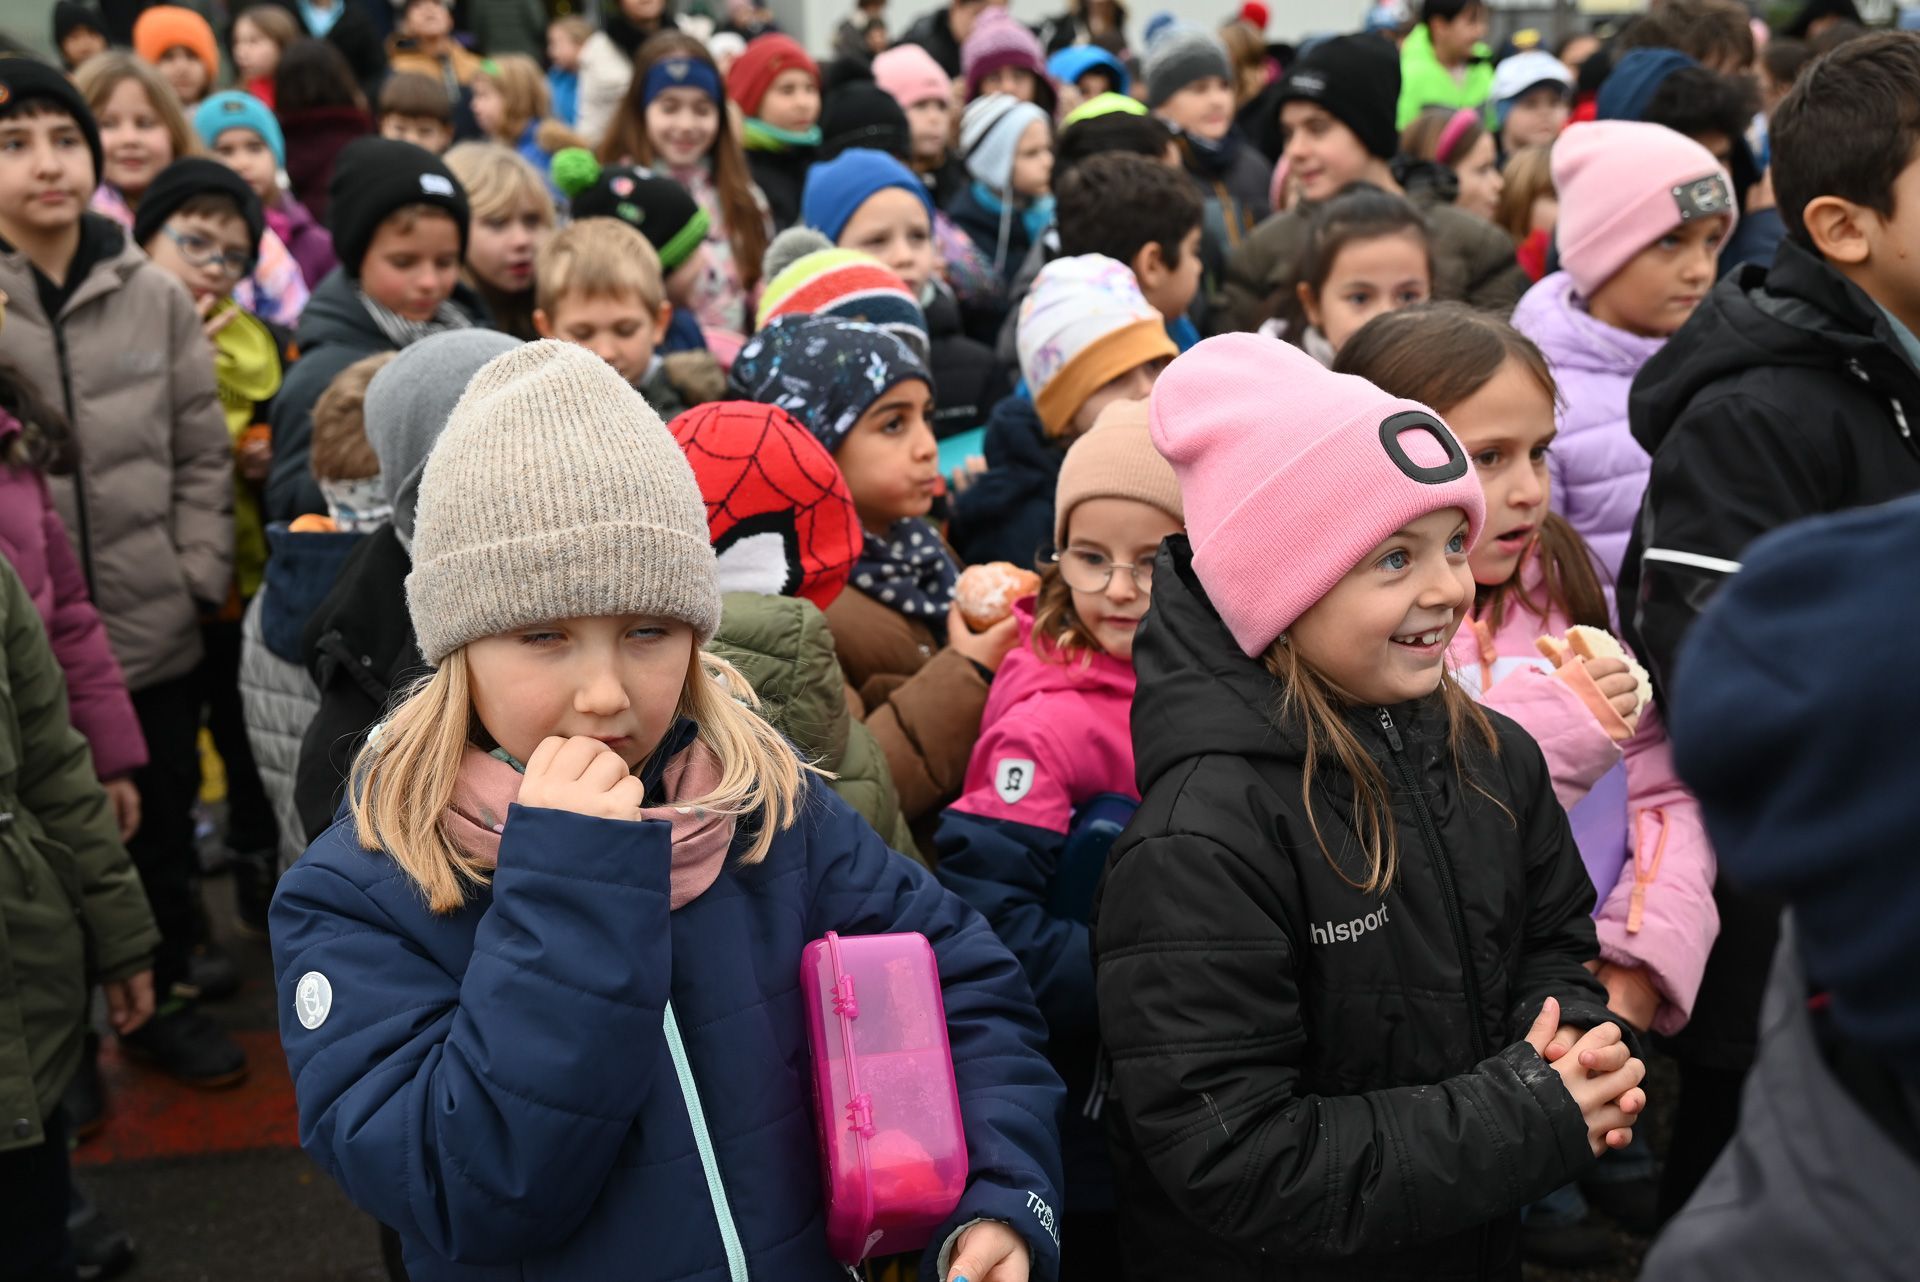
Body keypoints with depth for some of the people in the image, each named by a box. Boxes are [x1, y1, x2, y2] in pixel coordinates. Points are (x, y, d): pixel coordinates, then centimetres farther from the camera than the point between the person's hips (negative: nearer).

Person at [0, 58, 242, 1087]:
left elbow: (203, 455, 6)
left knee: (162, 834, 18)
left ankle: (160, 999, 39)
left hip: (154, 633, 3)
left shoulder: (155, 296, 1)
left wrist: (198, 578, -1)